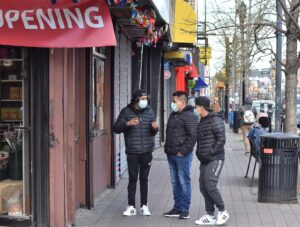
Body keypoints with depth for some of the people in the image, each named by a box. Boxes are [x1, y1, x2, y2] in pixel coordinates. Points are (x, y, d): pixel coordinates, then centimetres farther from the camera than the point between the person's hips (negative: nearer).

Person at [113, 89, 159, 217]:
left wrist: (155, 128, -9)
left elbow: (153, 133, 14)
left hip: (146, 152, 2)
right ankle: (131, 206, 7)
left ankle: (144, 206, 14)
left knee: (144, 179, 7)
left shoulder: (149, 112, 8)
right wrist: (127, 123, -19)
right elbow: (116, 128, -2)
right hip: (132, 152, -2)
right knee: (132, 178, 0)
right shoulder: (126, 112, 0)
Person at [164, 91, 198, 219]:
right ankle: (177, 208, 20)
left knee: (184, 182, -3)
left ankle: (184, 210, 2)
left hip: (182, 155, -9)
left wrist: (183, 151, -18)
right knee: (175, 182, 12)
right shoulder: (173, 115, 18)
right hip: (171, 154, 9)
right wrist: (167, 148, 16)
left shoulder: (189, 116, -11)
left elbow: (192, 136, -18)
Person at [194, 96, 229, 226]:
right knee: (203, 187, 7)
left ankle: (223, 212, 1)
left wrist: (210, 152, -17)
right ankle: (210, 216, 15)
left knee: (210, 185, -16)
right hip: (204, 160, 9)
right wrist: (199, 153, 10)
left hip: (215, 159, -9)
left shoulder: (215, 120, -12)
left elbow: (221, 139, -18)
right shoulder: (202, 121, 16)